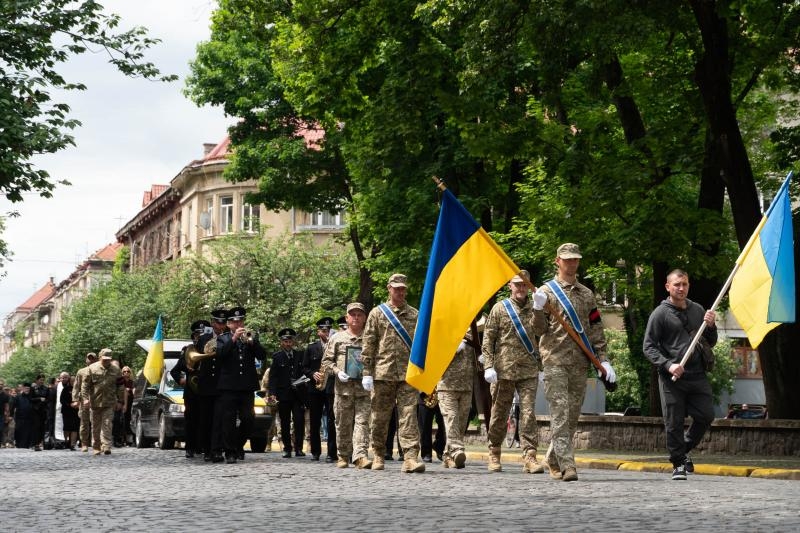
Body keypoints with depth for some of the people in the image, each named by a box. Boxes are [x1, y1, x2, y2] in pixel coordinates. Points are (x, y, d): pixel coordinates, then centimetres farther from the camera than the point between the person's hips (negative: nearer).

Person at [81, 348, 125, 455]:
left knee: (107, 425, -10)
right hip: (95, 402, 0)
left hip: (109, 403, 0)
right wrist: (85, 397, -11)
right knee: (96, 426, 8)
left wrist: (120, 401, 7)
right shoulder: (92, 368, 0)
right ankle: (96, 447, 19)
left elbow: (120, 387, 11)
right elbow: (85, 385, 0)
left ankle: (106, 446, -12)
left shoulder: (116, 370, 5)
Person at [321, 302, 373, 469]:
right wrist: (337, 371, -7)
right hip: (343, 387, 1)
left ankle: (360, 456, -18)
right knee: (343, 424, 6)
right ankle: (343, 456, 17)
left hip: (364, 388, -1)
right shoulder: (337, 338, 10)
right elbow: (326, 361, 10)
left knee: (362, 421, -11)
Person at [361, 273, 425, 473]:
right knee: (379, 417, 6)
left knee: (409, 416, -8)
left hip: (408, 374, 1)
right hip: (383, 373, -1)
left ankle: (411, 457, -13)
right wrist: (367, 372, -3)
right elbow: (368, 345, 4)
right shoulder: (377, 313, 7)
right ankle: (378, 456, 19)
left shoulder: (415, 315, 13)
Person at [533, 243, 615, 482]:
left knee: (572, 416, 7)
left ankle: (553, 459, 21)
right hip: (555, 361, -4)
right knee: (560, 414, -12)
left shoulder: (586, 294, 16)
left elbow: (596, 329, 16)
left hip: (580, 363, 5)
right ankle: (567, 465, -17)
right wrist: (538, 309, -20)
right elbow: (540, 330, -1)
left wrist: (603, 359, 7)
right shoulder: (546, 291, 3)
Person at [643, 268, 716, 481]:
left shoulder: (698, 310, 14)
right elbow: (648, 346, -5)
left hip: (697, 375, 4)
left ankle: (685, 450, 27)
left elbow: (711, 343, 21)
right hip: (671, 378, -4)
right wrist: (668, 365, -18)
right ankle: (678, 463, 13)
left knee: (706, 416, 3)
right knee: (674, 423, -1)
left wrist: (710, 326, 0)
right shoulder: (660, 313, -1)